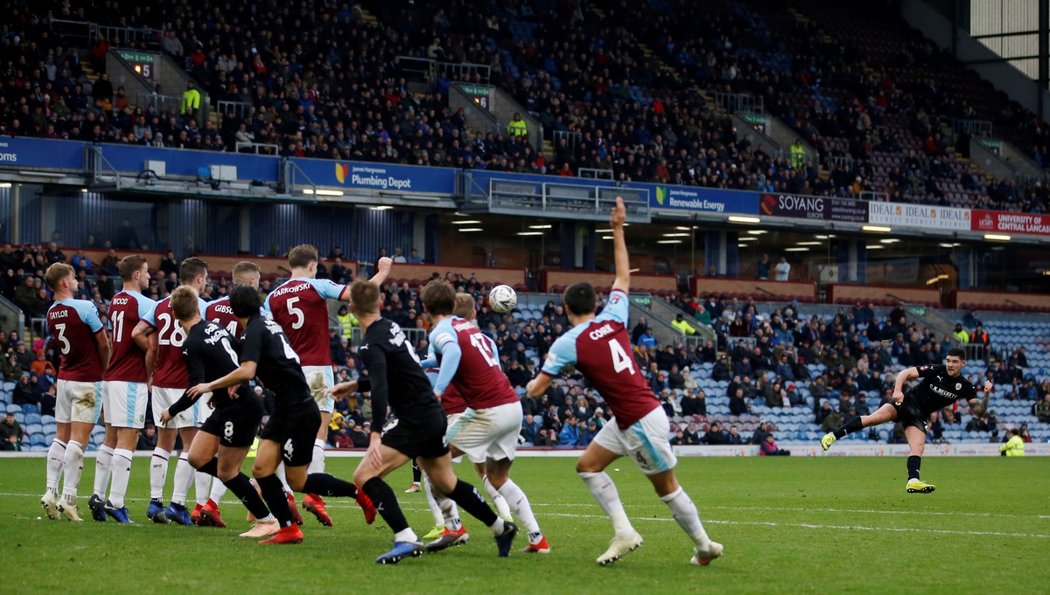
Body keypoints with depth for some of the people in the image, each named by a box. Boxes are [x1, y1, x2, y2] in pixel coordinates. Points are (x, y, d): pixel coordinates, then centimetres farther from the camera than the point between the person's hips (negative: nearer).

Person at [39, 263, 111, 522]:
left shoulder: (51, 314, 5)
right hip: (88, 380, -6)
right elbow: (103, 344, -10)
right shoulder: (84, 307, -15)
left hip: (64, 378, 6)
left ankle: (51, 492, 3)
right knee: (78, 439, -7)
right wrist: (104, 369, 8)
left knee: (61, 437, 10)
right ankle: (68, 497, -11)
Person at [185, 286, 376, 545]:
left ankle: (359, 492, 9)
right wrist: (235, 383, 23)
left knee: (298, 482, 0)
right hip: (285, 410, 9)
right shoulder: (268, 324, 13)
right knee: (261, 468, 2)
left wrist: (210, 386, -18)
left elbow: (246, 372, -28)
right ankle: (288, 529, 2)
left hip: (299, 413, -9)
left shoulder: (253, 331, -14)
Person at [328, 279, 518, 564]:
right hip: (433, 415, 9)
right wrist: (355, 385, 22)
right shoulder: (391, 327, 9)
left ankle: (405, 539, -22)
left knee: (365, 475, -12)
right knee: (446, 483, 24)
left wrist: (375, 435, -39)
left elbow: (380, 389, -32)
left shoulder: (372, 345, -18)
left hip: (416, 421, -9)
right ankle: (502, 528, 35)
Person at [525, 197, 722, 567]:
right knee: (588, 466, 14)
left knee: (667, 488, 5)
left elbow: (535, 389, -8)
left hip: (642, 422, -7)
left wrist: (537, 378, 17)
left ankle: (704, 546, 15)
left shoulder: (568, 344, -13)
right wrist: (618, 230, 23)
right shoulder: (613, 318, 3)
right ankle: (624, 533, 9)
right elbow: (624, 276, 19)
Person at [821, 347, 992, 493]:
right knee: (874, 418, -23)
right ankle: (833, 435, -17)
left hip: (919, 416, 3)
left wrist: (986, 395, -22)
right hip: (906, 402, -3)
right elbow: (905, 373, -9)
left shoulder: (964, 387, -2)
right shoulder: (936, 370, -9)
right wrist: (897, 390, -27)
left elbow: (978, 411, -4)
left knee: (918, 448, -20)